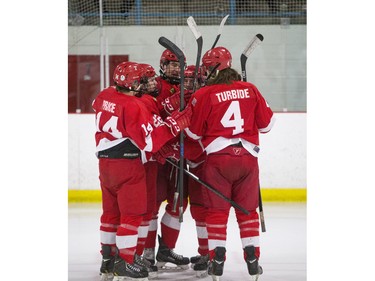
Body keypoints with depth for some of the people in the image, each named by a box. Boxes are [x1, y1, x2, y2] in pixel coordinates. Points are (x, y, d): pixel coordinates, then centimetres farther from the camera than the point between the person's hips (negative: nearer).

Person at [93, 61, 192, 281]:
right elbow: (149, 141, -22)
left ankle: (108, 262, 23)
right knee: (132, 213, -1)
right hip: (128, 165, -8)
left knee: (111, 212, 16)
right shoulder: (133, 106, -21)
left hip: (105, 162, 8)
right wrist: (175, 123, -20)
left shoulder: (104, 97, 2)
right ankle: (124, 263, -2)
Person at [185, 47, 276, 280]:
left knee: (217, 210, 6)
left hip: (218, 157, -2)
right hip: (248, 156, 2)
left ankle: (217, 261, 2)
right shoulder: (250, 90, 3)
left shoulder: (204, 95, -5)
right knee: (248, 210, 12)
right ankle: (253, 260, 10)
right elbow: (267, 123, 10)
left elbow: (194, 132, 1)